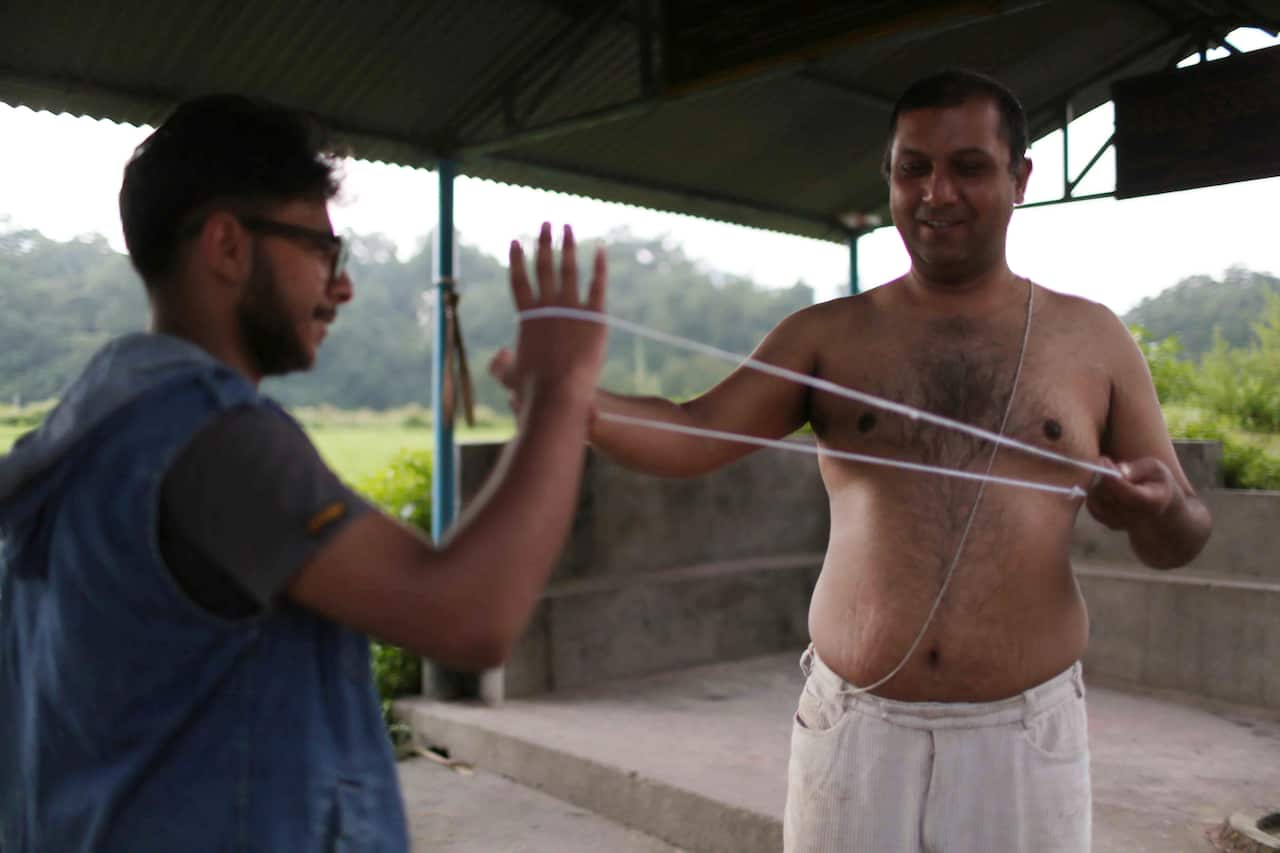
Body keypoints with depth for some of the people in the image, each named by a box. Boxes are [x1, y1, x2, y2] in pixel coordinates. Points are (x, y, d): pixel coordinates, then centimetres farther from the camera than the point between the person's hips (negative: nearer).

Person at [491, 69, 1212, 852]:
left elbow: (1176, 545, 7)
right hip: (855, 735, 0)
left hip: (1022, 745, 1)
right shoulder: (829, 335, 1)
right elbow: (695, 437, -9)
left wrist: (1158, 508, -16)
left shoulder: (1092, 340, 3)